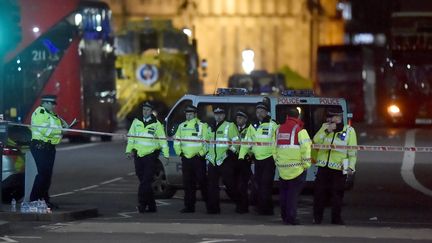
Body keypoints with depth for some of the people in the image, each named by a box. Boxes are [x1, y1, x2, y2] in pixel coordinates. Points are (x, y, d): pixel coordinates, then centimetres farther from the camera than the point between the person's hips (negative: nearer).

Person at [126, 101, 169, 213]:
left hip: (151, 155, -4)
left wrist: (166, 155, 0)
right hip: (138, 155, 4)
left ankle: (142, 204, -17)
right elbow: (131, 137, 15)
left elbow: (163, 140, 3)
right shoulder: (136, 122, 10)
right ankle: (151, 206, 13)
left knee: (146, 181, -13)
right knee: (143, 180, 6)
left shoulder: (156, 124, 1)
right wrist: (129, 150, 7)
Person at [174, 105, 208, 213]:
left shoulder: (202, 126, -1)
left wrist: (202, 153, -12)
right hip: (186, 158, 5)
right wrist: (179, 152, 7)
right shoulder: (182, 126, 15)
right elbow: (177, 140, 19)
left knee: (202, 181, -4)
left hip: (198, 158, -5)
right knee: (188, 183, 6)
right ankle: (189, 206, 10)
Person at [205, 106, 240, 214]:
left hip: (225, 160, -6)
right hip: (213, 160, 6)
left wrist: (231, 150, -16)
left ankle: (240, 203, 12)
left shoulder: (229, 126, -1)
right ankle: (213, 208, 6)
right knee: (212, 185, 3)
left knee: (229, 183, -5)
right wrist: (207, 152, 21)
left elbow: (236, 141, -7)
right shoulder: (211, 128, 19)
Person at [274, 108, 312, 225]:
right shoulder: (299, 130, -8)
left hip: (282, 168, 5)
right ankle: (291, 218, -3)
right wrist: (306, 164, -8)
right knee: (293, 193, -1)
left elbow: (275, 148, 15)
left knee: (284, 192, 15)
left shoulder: (280, 129, 10)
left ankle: (284, 217, 20)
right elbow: (306, 148, -16)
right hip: (297, 167, -5)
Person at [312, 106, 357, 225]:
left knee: (337, 194, 3)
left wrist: (351, 167, -9)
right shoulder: (325, 127, 8)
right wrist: (326, 130, -15)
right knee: (319, 193, 5)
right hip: (323, 166, 3)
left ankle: (336, 218, 14)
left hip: (339, 168, -3)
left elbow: (352, 151, -1)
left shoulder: (349, 130, -1)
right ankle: (317, 217, 16)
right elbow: (316, 141, -5)